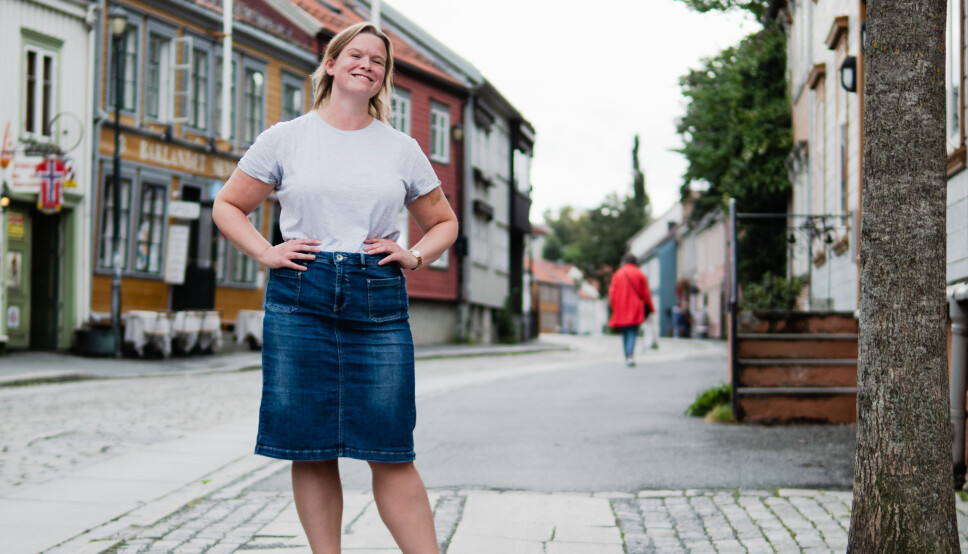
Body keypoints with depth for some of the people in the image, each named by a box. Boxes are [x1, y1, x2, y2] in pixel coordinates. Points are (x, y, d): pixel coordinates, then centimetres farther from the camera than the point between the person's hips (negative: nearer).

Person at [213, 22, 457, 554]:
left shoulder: (402, 149, 13)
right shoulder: (286, 139, 9)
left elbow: (444, 221, 23)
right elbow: (227, 205, 15)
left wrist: (415, 255, 4)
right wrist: (266, 253, 0)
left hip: (378, 301, 1)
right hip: (299, 298, 0)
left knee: (391, 452, -4)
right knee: (310, 449, 1)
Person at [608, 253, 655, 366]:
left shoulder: (617, 274, 5)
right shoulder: (640, 274, 2)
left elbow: (612, 293, 4)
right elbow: (646, 293, 3)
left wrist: (614, 307, 14)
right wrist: (650, 308, 11)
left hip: (621, 309, 2)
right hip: (635, 308, -2)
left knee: (624, 333, 11)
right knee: (633, 332, -7)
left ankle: (627, 357, 9)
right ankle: (631, 355, -27)